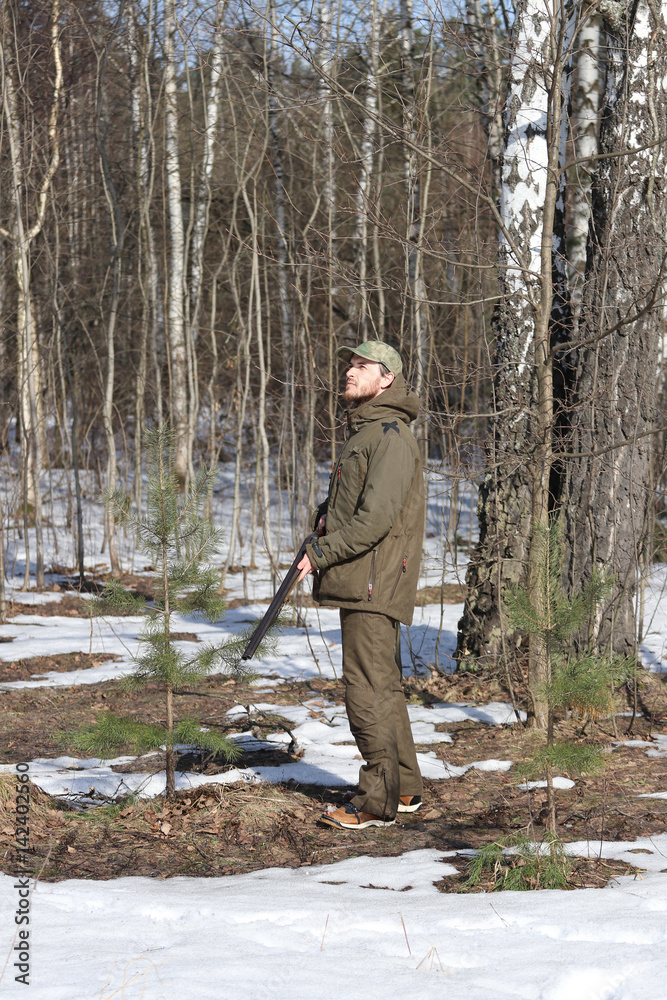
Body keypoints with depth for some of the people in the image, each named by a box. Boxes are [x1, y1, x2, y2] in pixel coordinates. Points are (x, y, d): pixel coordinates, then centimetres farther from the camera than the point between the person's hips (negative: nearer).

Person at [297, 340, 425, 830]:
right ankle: (404, 789, 24)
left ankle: (378, 802, -4)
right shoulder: (364, 432, 19)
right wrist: (329, 511, 9)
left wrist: (322, 553, -16)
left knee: (368, 689, -8)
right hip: (362, 584, 10)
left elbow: (377, 517, -21)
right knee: (383, 687, 16)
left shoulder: (391, 435, -14)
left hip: (375, 583, -10)